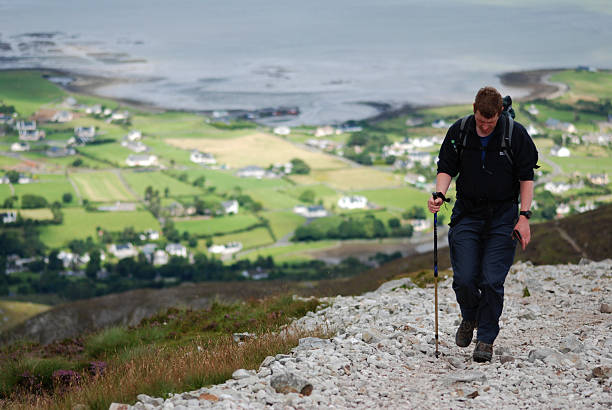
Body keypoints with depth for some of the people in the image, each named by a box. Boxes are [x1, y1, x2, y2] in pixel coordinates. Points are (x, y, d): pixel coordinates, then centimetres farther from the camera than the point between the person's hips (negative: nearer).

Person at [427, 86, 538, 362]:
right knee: (464, 279, -6)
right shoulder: (459, 132, -4)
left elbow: (526, 176, -2)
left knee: (492, 281, -7)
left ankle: (486, 339, 8)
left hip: (503, 217, -2)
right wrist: (440, 194, -14)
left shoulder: (515, 134, -8)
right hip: (467, 214, 2)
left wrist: (524, 216, -8)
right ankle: (469, 317, 26)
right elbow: (446, 168, 6)